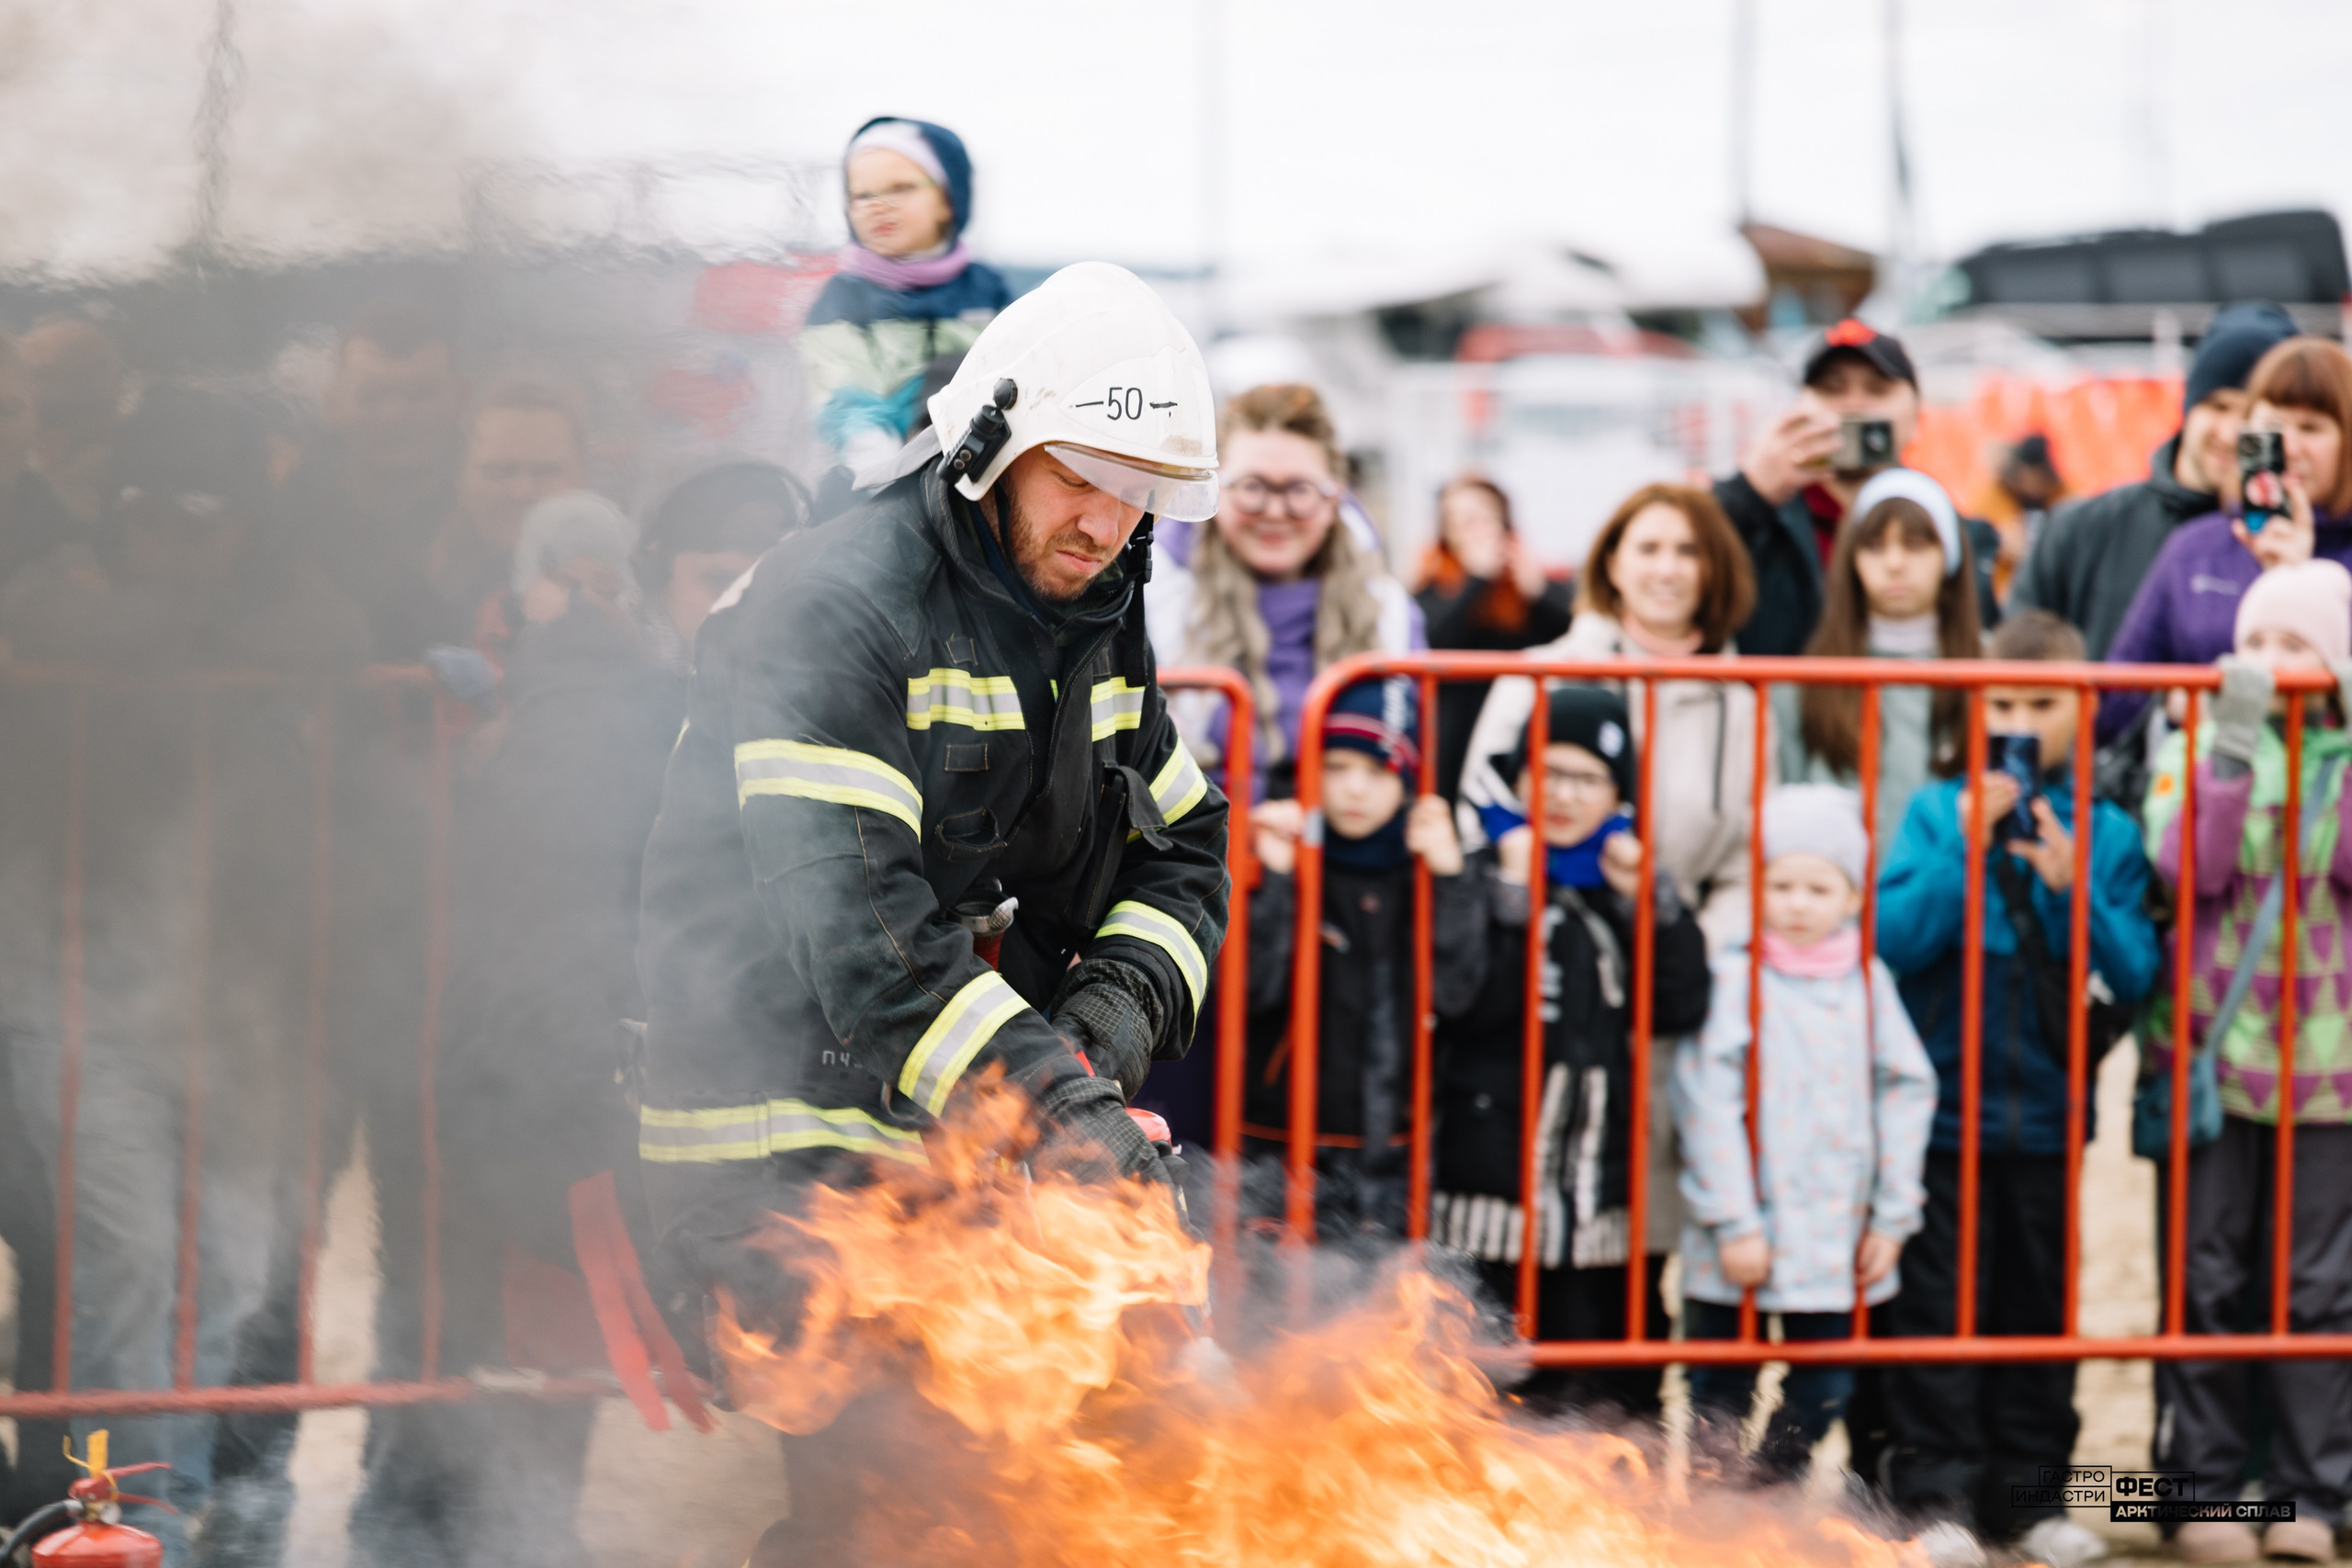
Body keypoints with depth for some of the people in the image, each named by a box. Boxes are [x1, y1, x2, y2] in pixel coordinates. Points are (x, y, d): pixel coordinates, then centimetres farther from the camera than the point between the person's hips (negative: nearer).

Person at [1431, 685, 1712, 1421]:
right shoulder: (1484, 876, -1)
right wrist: (1512, 899, -17)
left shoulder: (1631, 885, 12)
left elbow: (1681, 1009, 1)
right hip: (1498, 1178, -4)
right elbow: (1465, 1002, -16)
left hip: (1609, 1184, 4)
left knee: (1611, 1392, 7)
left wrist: (1649, 903, -6)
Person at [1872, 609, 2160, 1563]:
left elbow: (2135, 975, -2)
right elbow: (1893, 938, -11)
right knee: (1938, 1305, 0)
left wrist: (2074, 889, -16)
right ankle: (1935, 1490, 7)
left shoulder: (2108, 833, 3)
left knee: (2040, 1304, 9)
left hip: (2047, 1110, 2)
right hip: (1942, 1104, -2)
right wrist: (1967, 848, -19)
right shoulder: (1938, 813, -1)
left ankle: (2023, 1490, 19)